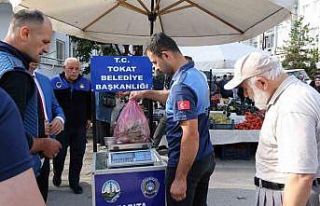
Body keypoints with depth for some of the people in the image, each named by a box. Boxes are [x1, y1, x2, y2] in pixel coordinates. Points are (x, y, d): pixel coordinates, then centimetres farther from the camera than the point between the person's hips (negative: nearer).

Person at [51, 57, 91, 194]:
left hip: (80, 126, 1)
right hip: (60, 125, -1)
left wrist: (88, 118, 9)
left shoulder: (86, 83, 6)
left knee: (78, 155, 4)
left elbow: (90, 103, 13)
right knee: (59, 153, 8)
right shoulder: (54, 82, 1)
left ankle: (74, 182, 18)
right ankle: (57, 175, 36)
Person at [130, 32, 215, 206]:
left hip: (189, 162, -9)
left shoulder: (182, 85, -25)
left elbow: (191, 135, -28)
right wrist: (145, 93, 21)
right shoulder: (196, 74, 5)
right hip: (206, 157, 9)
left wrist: (180, 178, -23)